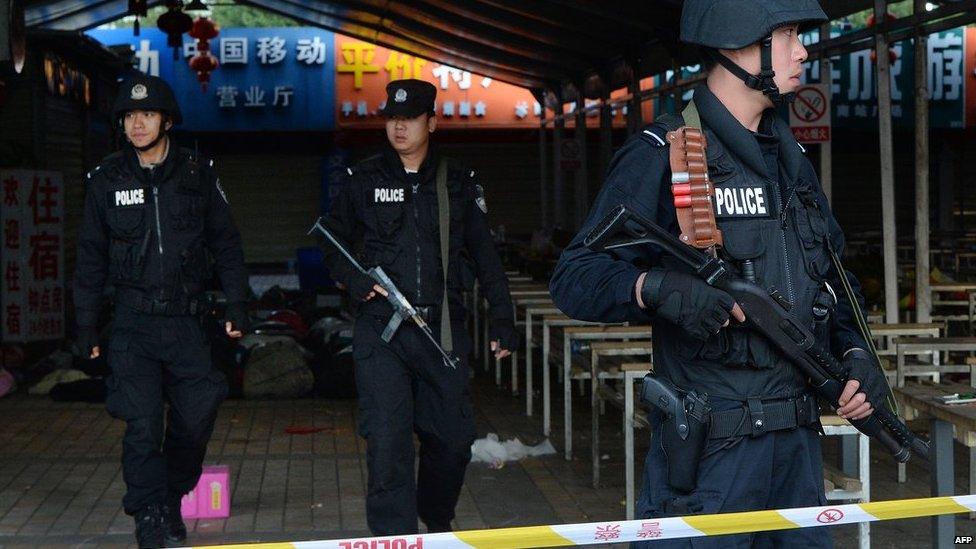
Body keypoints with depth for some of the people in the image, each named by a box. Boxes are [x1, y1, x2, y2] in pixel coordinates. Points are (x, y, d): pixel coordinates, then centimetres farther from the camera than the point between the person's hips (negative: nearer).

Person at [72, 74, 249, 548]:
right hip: (133, 322, -1)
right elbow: (90, 257, 9)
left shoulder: (197, 175, 3)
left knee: (197, 417, 2)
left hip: (186, 320, 1)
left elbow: (225, 243, 10)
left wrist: (237, 305, 5)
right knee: (142, 424, -5)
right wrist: (86, 324, 7)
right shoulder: (106, 180, 4)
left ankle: (173, 499, 25)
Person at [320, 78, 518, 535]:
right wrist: (352, 279, -5)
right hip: (381, 330, -2)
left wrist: (501, 318, 6)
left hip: (442, 328, 2)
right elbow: (334, 246, 15)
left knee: (452, 437, 8)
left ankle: (437, 521, 34)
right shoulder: (364, 180, 6)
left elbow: (484, 255, 11)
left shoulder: (458, 183, 9)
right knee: (387, 441, -10)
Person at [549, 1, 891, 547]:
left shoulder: (792, 158, 14)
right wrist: (656, 287, -32)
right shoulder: (662, 154, -10)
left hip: (799, 439, 7)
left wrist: (855, 350, 4)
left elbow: (833, 273, 21)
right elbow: (575, 277, -14)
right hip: (712, 448, -7)